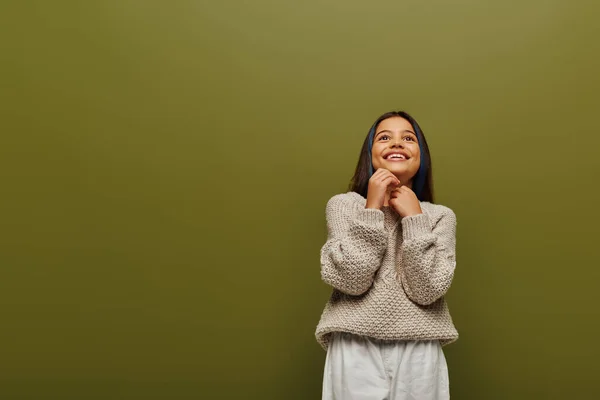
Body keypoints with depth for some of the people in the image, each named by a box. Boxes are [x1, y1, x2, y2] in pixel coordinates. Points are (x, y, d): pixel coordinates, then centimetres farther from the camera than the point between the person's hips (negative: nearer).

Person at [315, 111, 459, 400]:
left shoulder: (441, 216, 3)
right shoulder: (342, 204, 0)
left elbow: (427, 290, -10)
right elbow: (351, 280, -12)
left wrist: (414, 218, -11)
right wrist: (372, 209, -12)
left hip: (417, 354, 2)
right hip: (356, 351, -1)